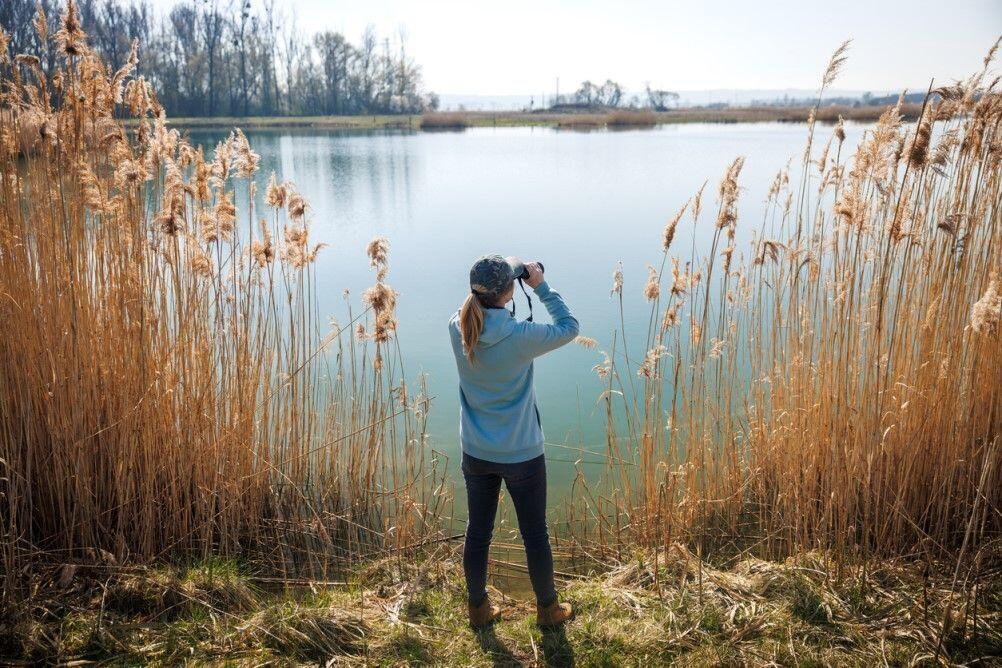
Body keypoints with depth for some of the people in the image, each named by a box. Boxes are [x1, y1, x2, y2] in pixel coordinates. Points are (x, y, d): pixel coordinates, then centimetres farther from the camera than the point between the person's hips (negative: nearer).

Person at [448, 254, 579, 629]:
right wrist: (541, 286, -5)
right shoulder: (519, 337, -24)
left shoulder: (458, 328, -11)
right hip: (521, 455, -4)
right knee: (535, 534, 15)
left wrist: (507, 273, 5)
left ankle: (478, 608, 37)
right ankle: (548, 609, 35)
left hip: (476, 454, 4)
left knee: (478, 532, 18)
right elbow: (568, 327, -8)